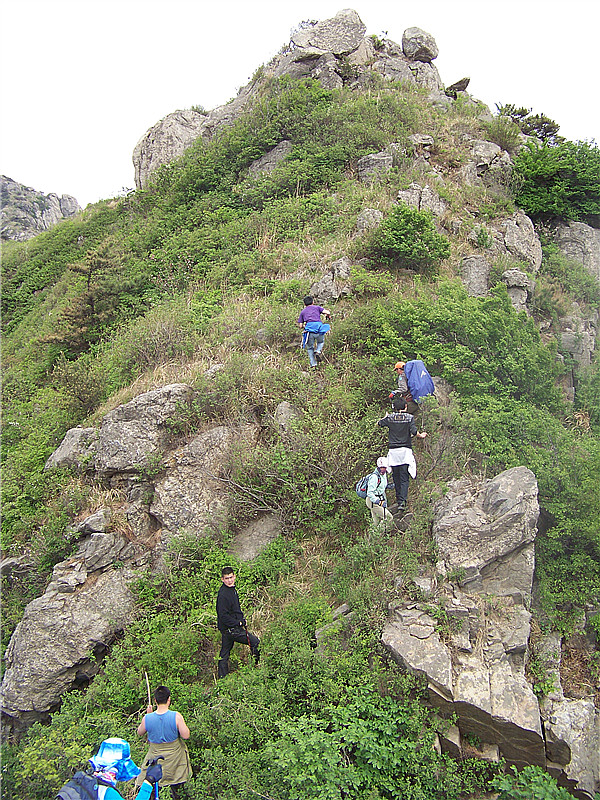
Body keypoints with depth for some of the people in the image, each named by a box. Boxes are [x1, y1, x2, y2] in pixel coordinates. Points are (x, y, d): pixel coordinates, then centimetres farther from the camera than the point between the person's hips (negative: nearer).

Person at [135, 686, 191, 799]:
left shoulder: (147, 718, -18)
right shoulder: (176, 716, -24)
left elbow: (139, 733, 2)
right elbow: (186, 735, -18)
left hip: (155, 757, 0)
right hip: (174, 755, 0)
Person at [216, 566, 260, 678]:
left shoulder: (233, 589, 8)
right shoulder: (223, 595, -22)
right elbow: (223, 616, -23)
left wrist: (242, 618, 11)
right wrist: (239, 623, -18)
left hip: (227, 629, 9)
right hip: (230, 629, -9)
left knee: (224, 654, 16)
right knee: (256, 642, -2)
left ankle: (222, 678, 26)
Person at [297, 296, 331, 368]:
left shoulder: (303, 311, 21)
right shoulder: (317, 307, 20)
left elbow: (300, 325, 15)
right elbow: (327, 312, 6)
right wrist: (327, 315, 30)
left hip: (309, 330, 0)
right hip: (319, 328, 0)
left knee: (309, 348, 18)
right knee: (321, 342, 30)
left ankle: (313, 364, 8)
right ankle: (318, 351, 3)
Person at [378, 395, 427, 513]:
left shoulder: (390, 417, 2)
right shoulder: (409, 417, -2)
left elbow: (379, 423, 15)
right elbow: (414, 432, -11)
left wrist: (386, 417, 33)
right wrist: (421, 436, 9)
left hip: (393, 451, 2)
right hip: (405, 450, -1)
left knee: (396, 477, 12)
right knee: (404, 478, -3)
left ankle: (399, 499, 19)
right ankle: (402, 501, -14)